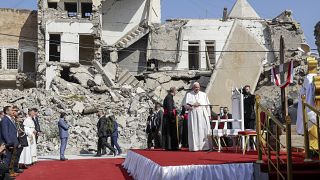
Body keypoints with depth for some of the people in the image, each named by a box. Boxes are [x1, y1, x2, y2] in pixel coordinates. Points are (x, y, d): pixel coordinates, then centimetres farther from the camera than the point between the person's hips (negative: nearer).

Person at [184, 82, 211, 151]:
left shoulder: (204, 95, 16)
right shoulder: (189, 94, 10)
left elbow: (207, 105, 13)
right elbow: (185, 104, 1)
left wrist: (209, 115, 5)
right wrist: (193, 105, -15)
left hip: (203, 115, 2)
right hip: (193, 115, -2)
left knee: (204, 130, -5)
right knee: (194, 131, -6)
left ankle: (204, 146, -4)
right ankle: (194, 147, -5)